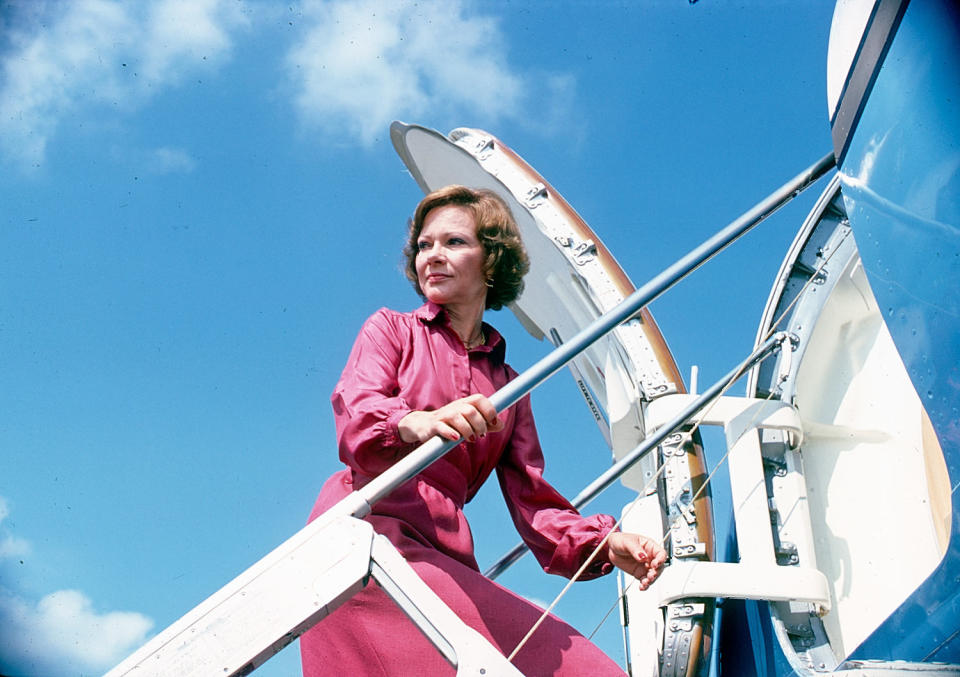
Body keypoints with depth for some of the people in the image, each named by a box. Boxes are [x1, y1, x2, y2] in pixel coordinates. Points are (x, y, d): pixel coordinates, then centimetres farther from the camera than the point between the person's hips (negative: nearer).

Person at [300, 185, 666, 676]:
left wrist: (605, 543, -6)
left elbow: (532, 500, 14)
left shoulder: (508, 385, 24)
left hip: (446, 557, 4)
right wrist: (413, 424, -30)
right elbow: (354, 421, -6)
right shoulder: (392, 330, 15)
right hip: (369, 530, -4)